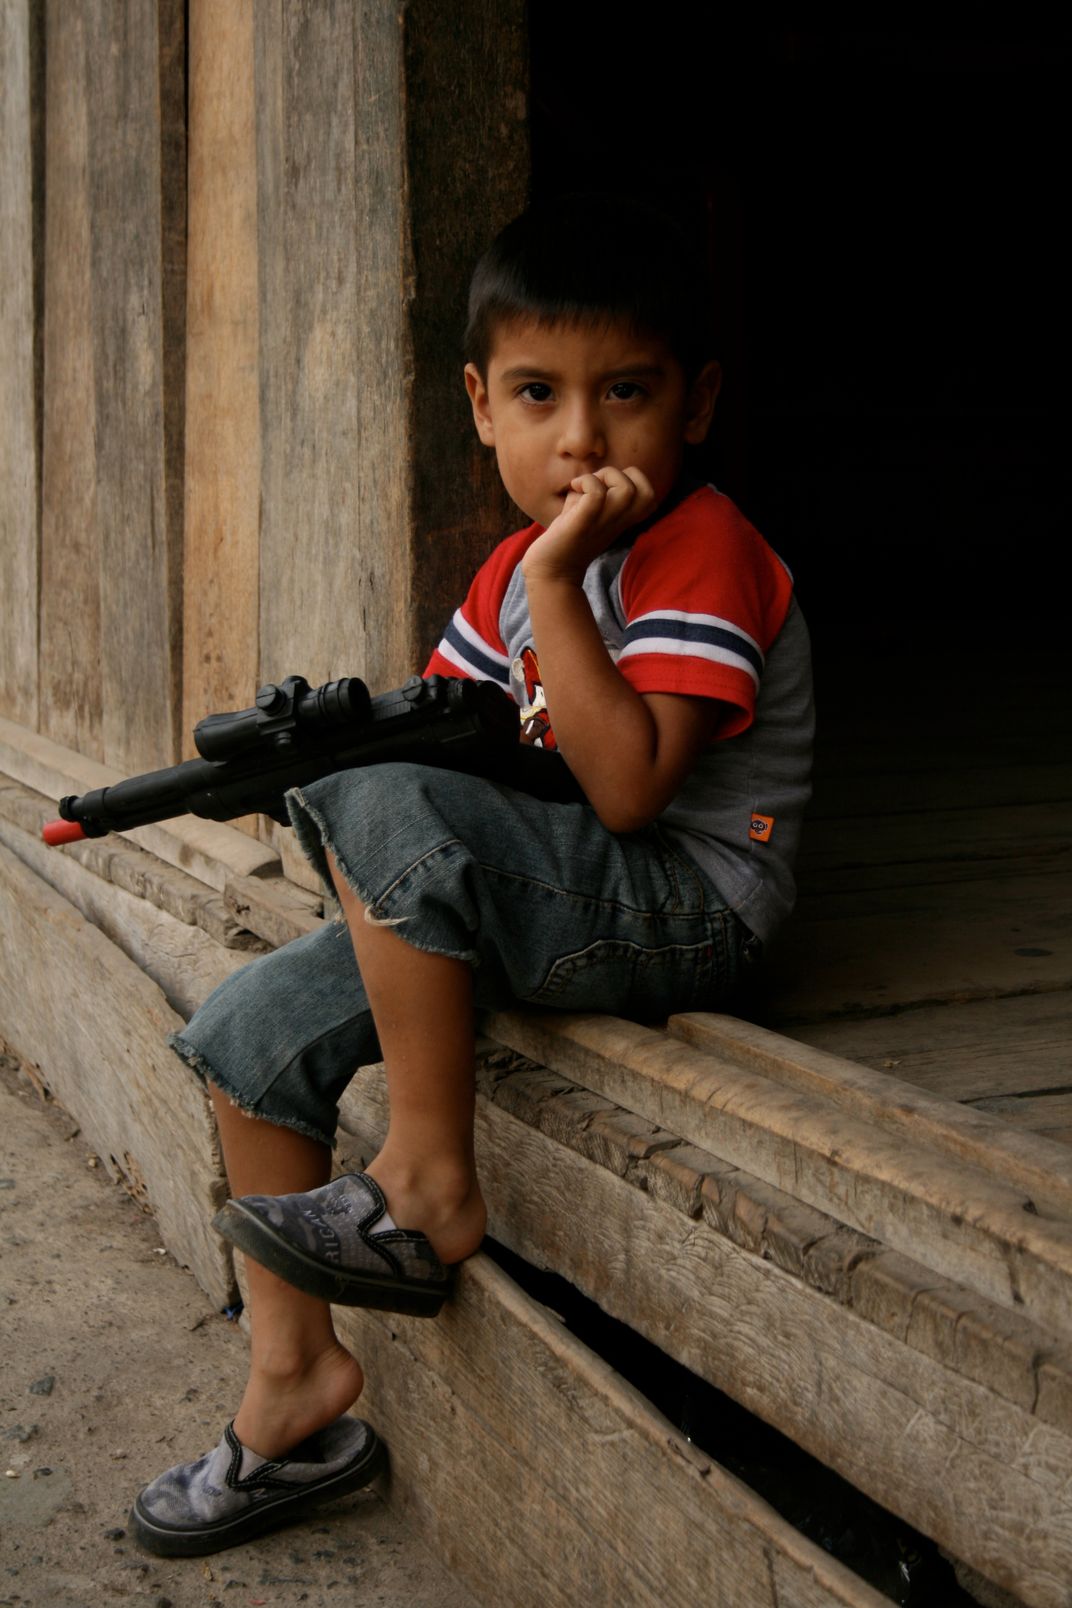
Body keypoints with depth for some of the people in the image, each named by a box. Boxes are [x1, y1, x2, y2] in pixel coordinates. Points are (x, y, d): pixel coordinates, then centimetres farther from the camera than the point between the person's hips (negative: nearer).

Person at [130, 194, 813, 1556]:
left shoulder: (704, 555, -15)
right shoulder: (517, 569, 12)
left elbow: (629, 788, -26)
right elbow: (444, 731, 15)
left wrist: (556, 588, -26)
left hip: (678, 910, -9)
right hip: (549, 913, 9)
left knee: (387, 801, -31)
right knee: (249, 1031, 5)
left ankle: (430, 1187, -18)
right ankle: (294, 1377, 14)